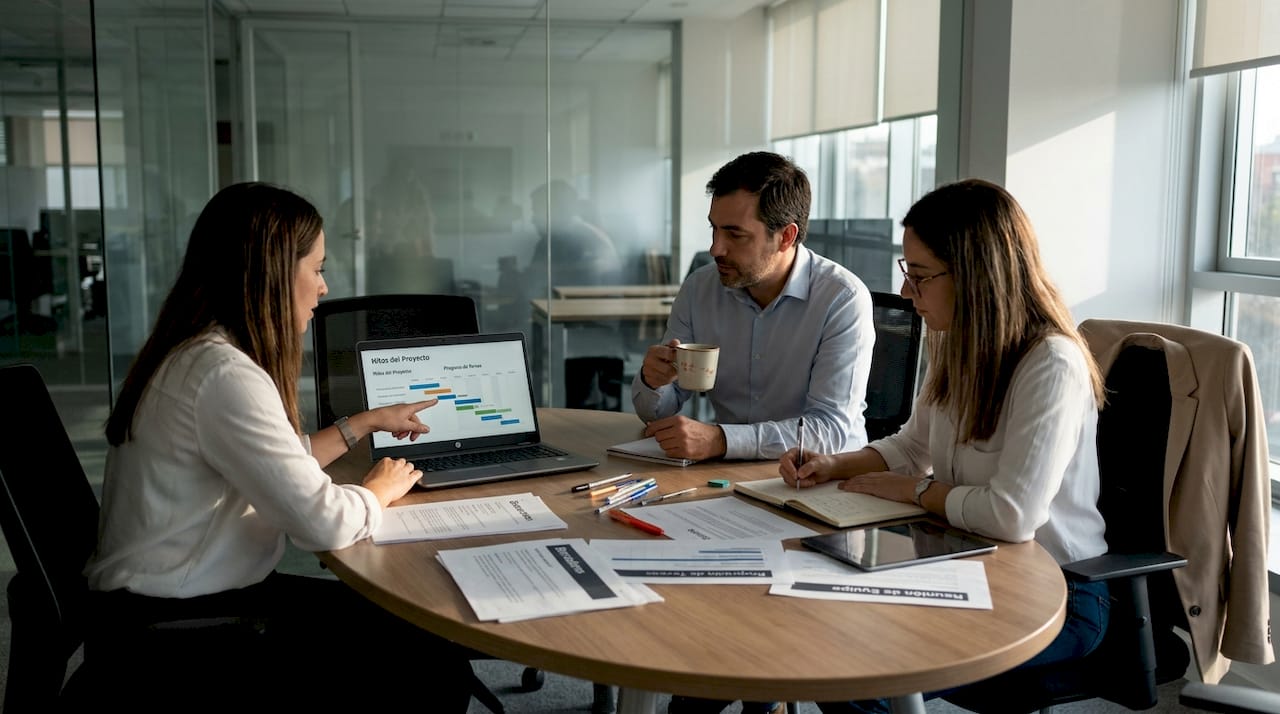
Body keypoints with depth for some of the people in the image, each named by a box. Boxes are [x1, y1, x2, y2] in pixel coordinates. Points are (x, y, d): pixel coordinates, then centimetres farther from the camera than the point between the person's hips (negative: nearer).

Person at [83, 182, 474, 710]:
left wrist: (367, 423, 22)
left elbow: (278, 466, 19)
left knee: (412, 627, 8)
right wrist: (380, 490, -4)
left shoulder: (197, 350, 7)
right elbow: (323, 521, -25)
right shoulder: (223, 372, -25)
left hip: (184, 596, 10)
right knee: (437, 667, -8)